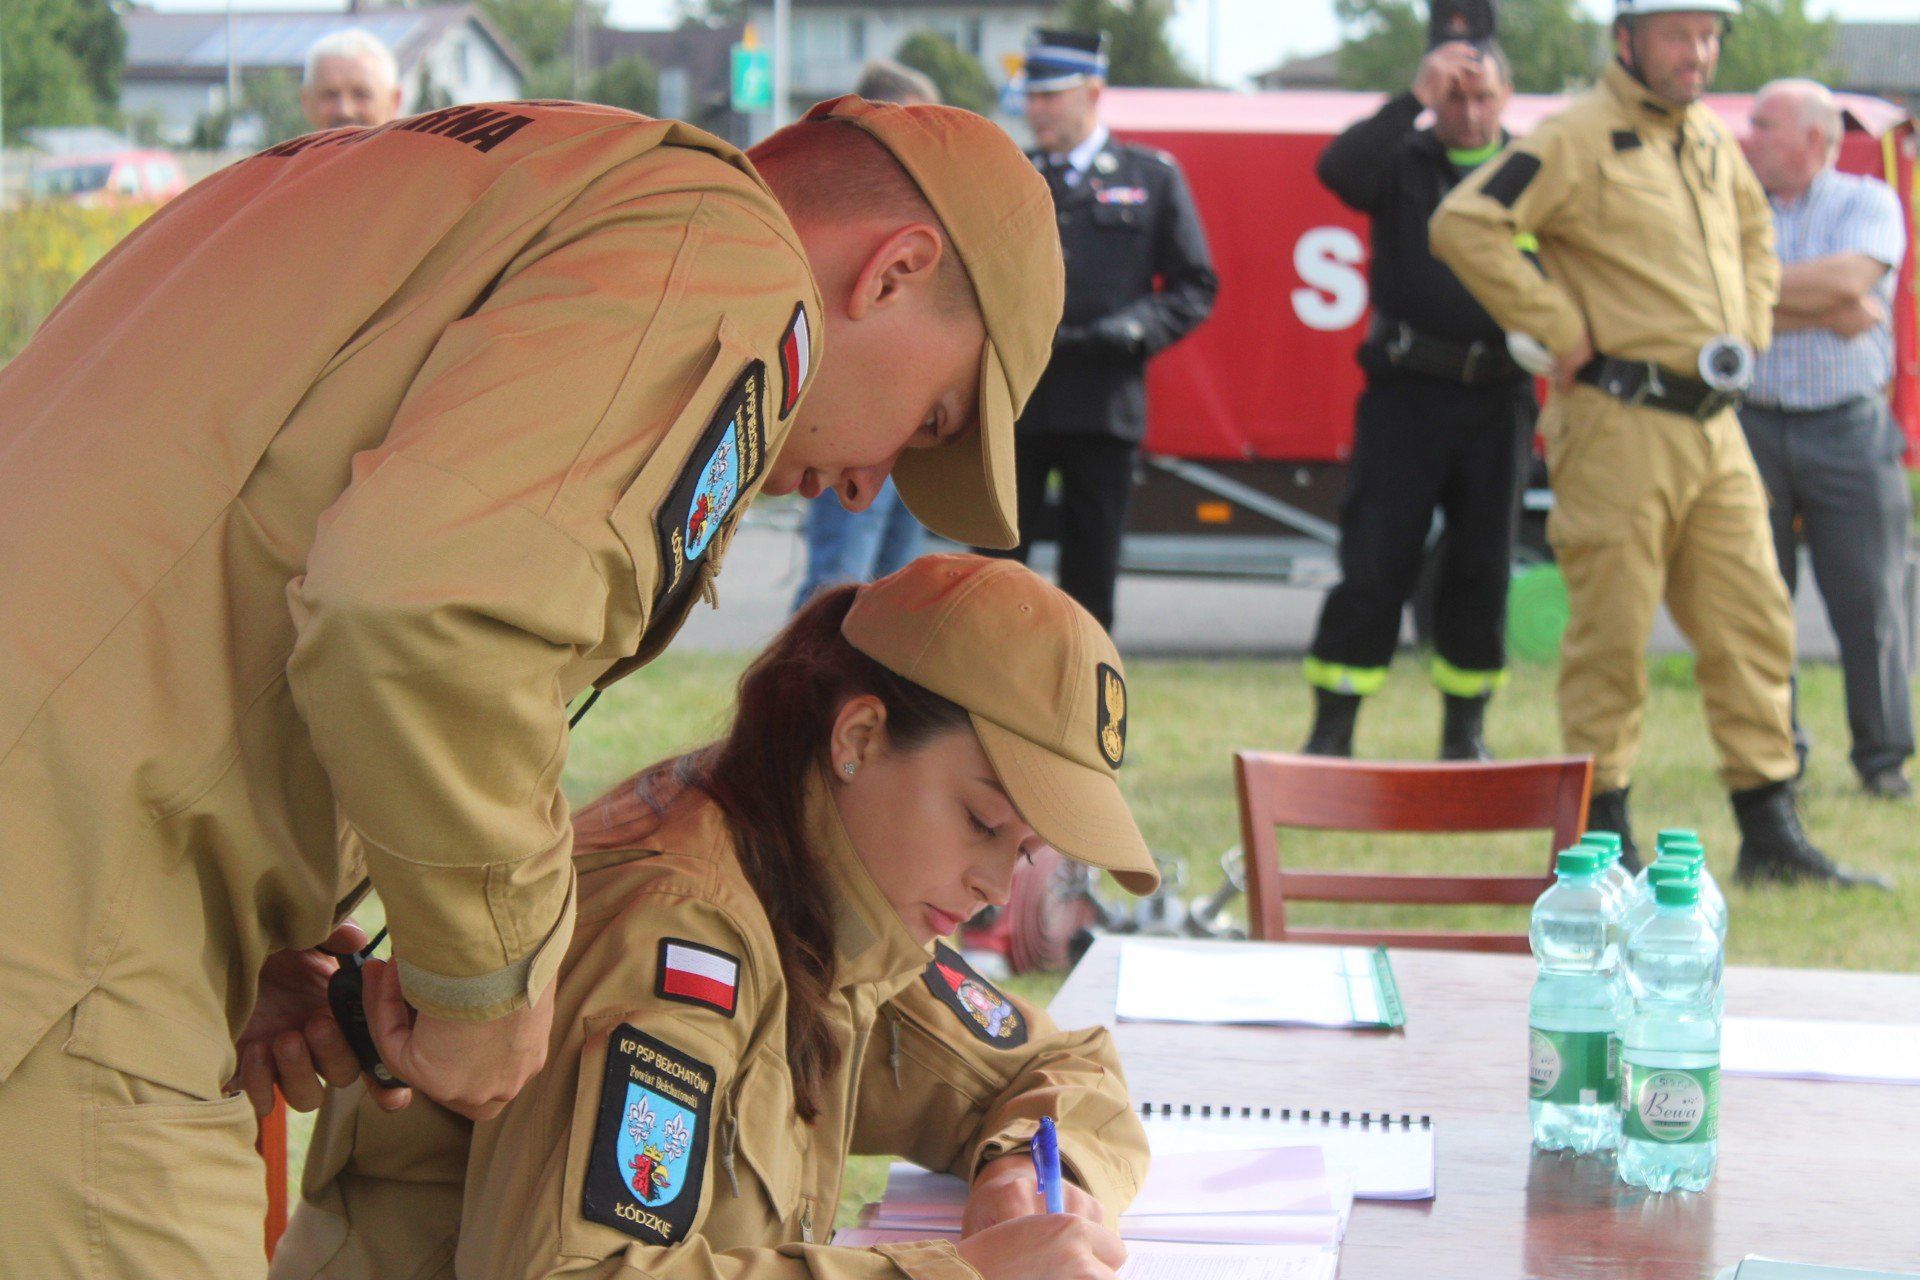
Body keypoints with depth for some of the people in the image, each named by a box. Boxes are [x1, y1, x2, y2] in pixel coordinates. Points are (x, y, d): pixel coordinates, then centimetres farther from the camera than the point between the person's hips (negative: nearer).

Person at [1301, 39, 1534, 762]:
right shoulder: (1402, 162, 7)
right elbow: (1339, 170, -14)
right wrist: (1415, 99, -17)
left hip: (1498, 397, 2)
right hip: (1406, 390, -2)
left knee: (1483, 567, 6)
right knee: (1374, 561, -4)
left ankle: (1466, 730, 19)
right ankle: (1331, 732, 3)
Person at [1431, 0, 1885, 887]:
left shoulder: (1712, 140, 15)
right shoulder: (1576, 140, -9)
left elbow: (1754, 231, 34)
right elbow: (1464, 223, -19)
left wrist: (1751, 323, 17)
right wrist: (1559, 331, -17)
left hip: (1715, 425, 8)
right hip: (1621, 423, -7)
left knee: (1753, 621, 7)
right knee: (1611, 630, -2)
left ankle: (1770, 832, 14)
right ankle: (1600, 832, 8)